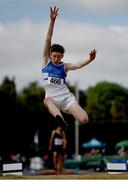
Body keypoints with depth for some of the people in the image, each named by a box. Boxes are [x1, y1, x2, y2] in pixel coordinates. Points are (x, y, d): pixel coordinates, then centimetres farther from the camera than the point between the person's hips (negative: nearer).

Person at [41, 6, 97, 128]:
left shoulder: (64, 66, 6)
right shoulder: (46, 61, 7)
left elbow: (78, 65, -14)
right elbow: (48, 40, -1)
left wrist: (89, 60, -37)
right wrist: (52, 21, -10)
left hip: (66, 96, 0)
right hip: (52, 97, 0)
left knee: (84, 120, -17)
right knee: (47, 100, -40)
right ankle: (60, 118, -64)